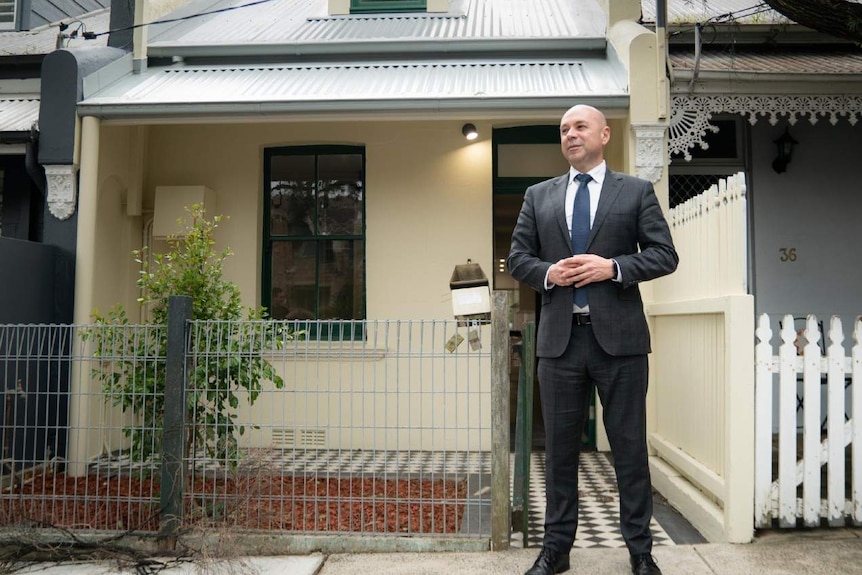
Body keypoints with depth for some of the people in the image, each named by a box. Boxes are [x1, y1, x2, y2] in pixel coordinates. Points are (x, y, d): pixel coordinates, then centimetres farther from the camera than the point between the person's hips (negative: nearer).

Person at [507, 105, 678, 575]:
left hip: (619, 337, -2)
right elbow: (517, 258, 11)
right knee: (560, 447, 10)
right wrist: (548, 272, -9)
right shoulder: (538, 196, 13)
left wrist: (614, 267, -13)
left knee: (629, 447, 6)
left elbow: (665, 254, 1)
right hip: (559, 338, 2)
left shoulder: (637, 191, 6)